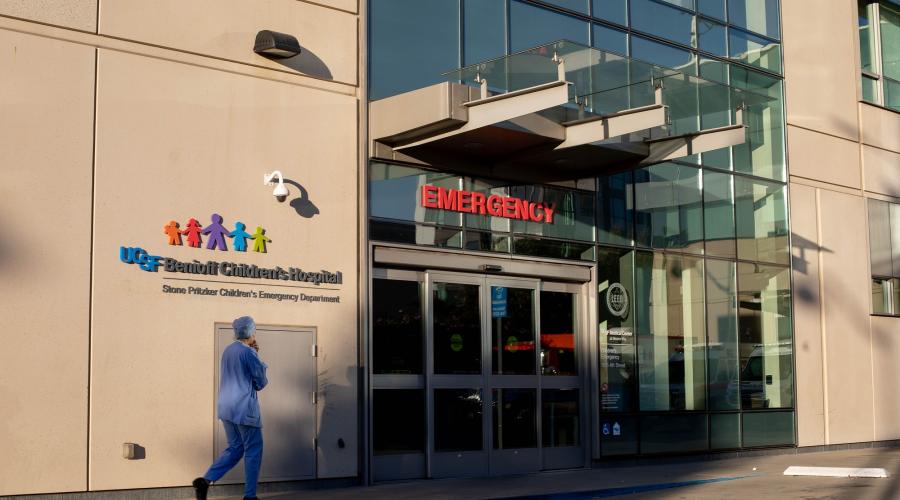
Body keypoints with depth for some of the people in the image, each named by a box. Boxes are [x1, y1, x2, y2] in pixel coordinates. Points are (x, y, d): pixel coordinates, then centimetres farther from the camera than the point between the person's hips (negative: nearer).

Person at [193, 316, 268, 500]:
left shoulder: (228, 350, 13)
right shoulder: (247, 353, -13)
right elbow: (260, 381, -5)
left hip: (226, 408, 8)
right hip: (244, 408, -8)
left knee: (235, 448, 15)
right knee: (253, 450, 3)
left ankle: (205, 480, -2)